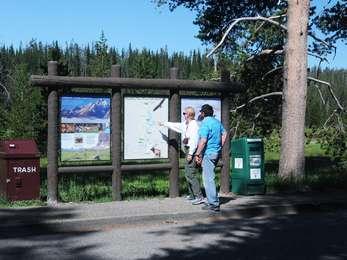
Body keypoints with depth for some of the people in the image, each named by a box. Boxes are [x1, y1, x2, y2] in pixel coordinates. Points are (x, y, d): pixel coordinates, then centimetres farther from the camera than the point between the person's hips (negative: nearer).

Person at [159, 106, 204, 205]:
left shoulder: (193, 125, -16)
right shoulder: (185, 124, 13)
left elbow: (194, 141, -22)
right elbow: (176, 126, 29)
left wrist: (190, 154, -24)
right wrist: (164, 124, 39)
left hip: (191, 151, -10)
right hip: (188, 151, 10)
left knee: (190, 174, -13)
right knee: (188, 173, 16)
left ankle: (199, 197, -13)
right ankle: (192, 195, 24)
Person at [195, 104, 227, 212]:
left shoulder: (205, 123, -15)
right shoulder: (217, 122, 12)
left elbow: (203, 141, -21)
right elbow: (224, 134, 20)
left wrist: (197, 154, -17)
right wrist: (220, 147, 21)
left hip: (208, 153, -9)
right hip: (216, 152, 9)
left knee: (208, 179, -6)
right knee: (209, 177, 18)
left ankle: (214, 204, -7)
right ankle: (212, 201, 24)